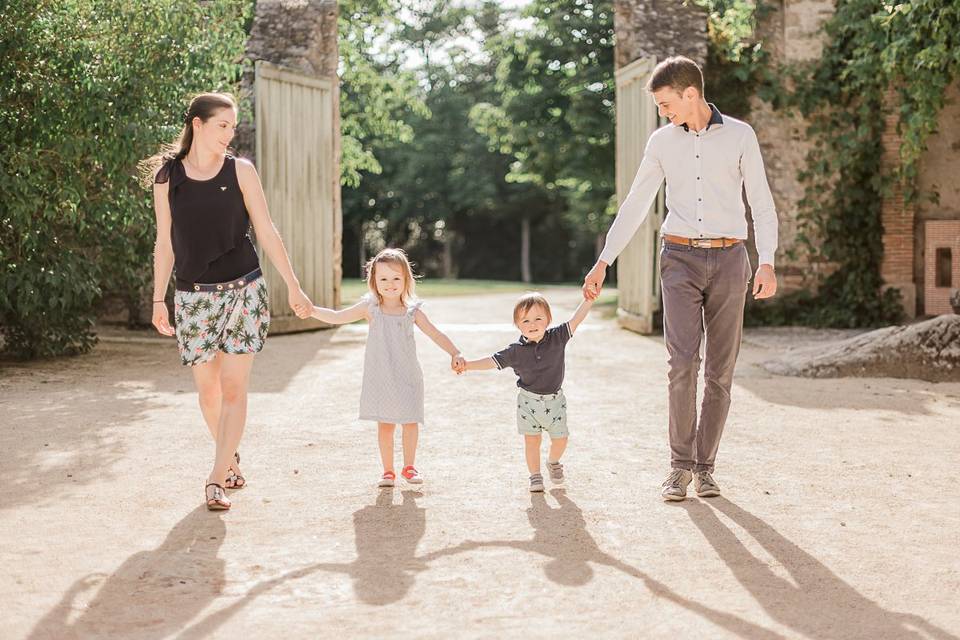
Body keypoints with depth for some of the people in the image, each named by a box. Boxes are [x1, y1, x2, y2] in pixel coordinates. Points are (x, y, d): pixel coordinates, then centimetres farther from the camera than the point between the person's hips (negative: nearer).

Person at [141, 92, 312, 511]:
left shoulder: (240, 171, 1)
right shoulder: (167, 177, 2)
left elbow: (266, 232, 3)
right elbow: (164, 243, 8)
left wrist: (293, 286, 1)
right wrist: (158, 299, 6)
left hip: (242, 289, -1)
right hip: (193, 296, 1)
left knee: (233, 387, -8)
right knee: (207, 389, 7)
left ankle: (217, 479, -5)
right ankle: (231, 459, 29)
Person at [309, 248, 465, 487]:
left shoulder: (412, 311, -2)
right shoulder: (370, 308, -4)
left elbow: (435, 334, -1)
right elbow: (336, 317, 0)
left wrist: (455, 353, -13)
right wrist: (311, 310, -12)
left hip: (407, 377, 1)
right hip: (380, 378, -1)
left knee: (410, 422, 4)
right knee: (385, 424, 2)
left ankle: (409, 466, 25)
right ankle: (388, 471, 16)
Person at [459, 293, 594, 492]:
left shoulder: (557, 338, -11)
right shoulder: (516, 351, -12)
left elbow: (576, 320, -16)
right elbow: (492, 361, -9)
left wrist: (589, 299, -26)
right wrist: (467, 365, -17)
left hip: (554, 401, 1)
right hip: (529, 401, -1)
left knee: (560, 439, 7)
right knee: (532, 440, 2)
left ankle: (553, 463, 38)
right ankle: (535, 476, 20)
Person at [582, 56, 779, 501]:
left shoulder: (740, 136, 1)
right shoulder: (662, 142, 7)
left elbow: (762, 202, 0)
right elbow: (634, 206, 11)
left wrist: (767, 262, -13)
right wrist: (603, 263, 8)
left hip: (729, 259, 0)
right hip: (681, 259, 1)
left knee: (720, 370, 1)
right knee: (683, 362, -14)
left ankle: (704, 467, 11)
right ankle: (680, 465, -5)